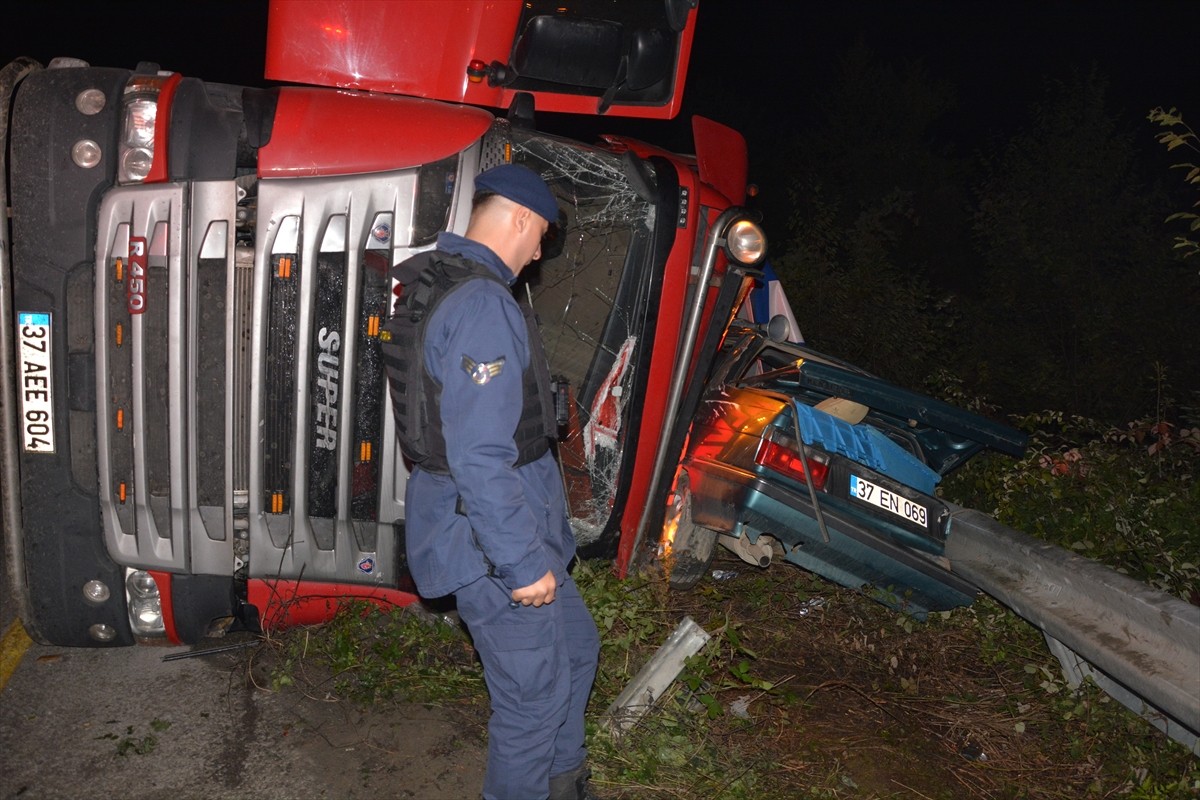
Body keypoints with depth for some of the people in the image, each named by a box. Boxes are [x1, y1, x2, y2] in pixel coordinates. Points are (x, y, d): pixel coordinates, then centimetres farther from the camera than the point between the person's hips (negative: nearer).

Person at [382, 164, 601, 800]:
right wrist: (524, 563, -22)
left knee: (574, 648, 25)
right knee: (535, 695, 5)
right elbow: (481, 459, -29)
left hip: (501, 534, 11)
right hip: (492, 546, -11)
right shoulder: (484, 307, -24)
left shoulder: (436, 287, 11)